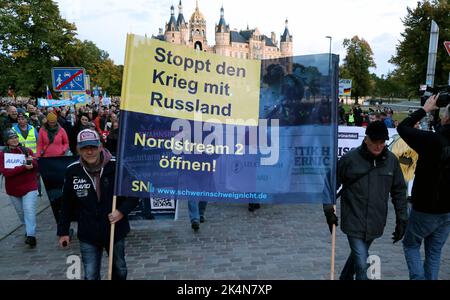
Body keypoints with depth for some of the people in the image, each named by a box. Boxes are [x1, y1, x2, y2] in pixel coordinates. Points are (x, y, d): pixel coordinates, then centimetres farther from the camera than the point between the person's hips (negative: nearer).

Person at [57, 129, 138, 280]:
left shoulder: (117, 166, -17)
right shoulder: (72, 171, -9)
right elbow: (67, 204, 3)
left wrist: (122, 211, -19)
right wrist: (63, 231, 7)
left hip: (115, 230, 0)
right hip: (88, 234, 0)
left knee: (120, 270, 22)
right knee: (91, 276, 6)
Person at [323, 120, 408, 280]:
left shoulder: (391, 160, -1)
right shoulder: (350, 158, -12)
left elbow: (399, 191, 8)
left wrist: (402, 220, 7)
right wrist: (329, 210, -4)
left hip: (375, 223, 4)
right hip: (354, 222, -4)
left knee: (358, 254, 22)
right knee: (362, 264, -5)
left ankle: (345, 276, 47)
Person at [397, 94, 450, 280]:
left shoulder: (433, 140, -23)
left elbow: (402, 128, -11)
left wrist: (425, 109, -1)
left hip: (425, 209, -5)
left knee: (411, 244, 17)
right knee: (434, 252, 18)